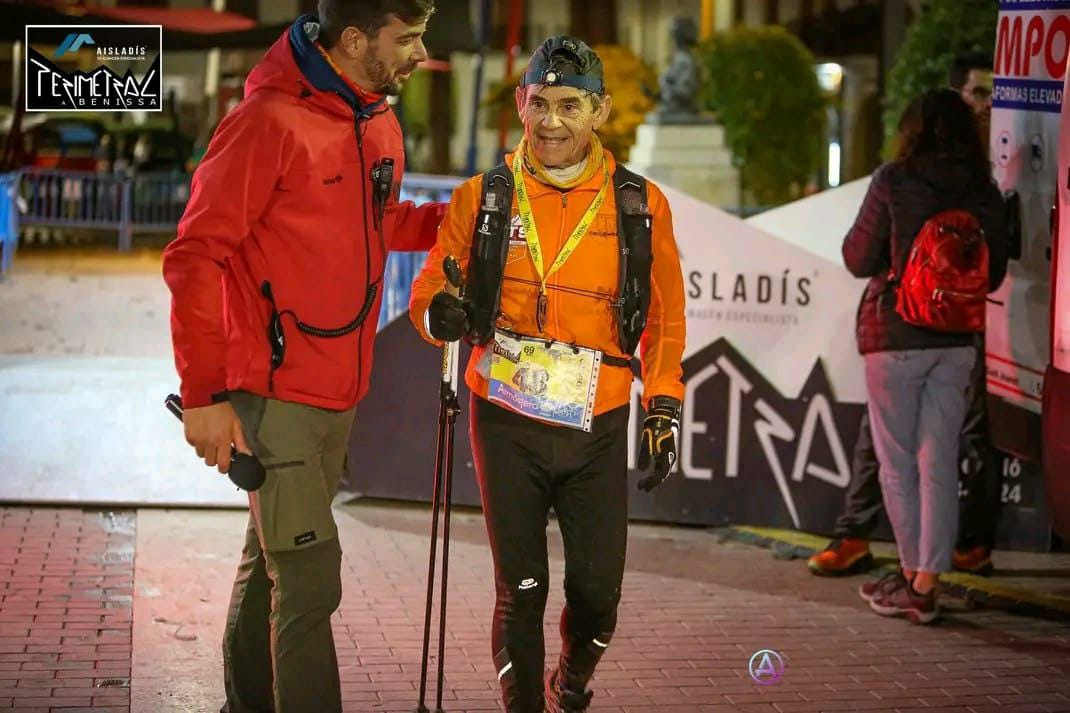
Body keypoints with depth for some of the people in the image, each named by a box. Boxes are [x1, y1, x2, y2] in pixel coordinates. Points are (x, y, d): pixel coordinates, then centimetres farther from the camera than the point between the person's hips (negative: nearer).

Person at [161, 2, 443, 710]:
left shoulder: (382, 127, 9)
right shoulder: (271, 123, -16)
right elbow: (195, 258, -16)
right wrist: (205, 392, -18)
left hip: (339, 394, 8)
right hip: (276, 394, -8)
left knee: (271, 565, 19)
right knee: (309, 579, -8)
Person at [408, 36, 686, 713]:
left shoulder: (641, 206, 2)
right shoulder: (482, 199, 1)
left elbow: (665, 317, 10)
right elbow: (430, 293, 6)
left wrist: (664, 411, 5)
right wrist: (441, 313, -17)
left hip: (599, 429, 1)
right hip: (508, 424, -1)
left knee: (597, 594, 4)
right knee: (520, 592, 2)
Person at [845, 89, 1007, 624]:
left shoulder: (894, 182, -10)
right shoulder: (985, 193, 1)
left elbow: (859, 260, -6)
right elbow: (993, 275, 9)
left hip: (894, 337, -4)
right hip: (956, 341, 4)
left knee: (897, 463, 7)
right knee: (940, 465, 7)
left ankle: (911, 576, 11)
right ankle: (925, 585, 9)